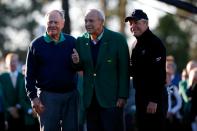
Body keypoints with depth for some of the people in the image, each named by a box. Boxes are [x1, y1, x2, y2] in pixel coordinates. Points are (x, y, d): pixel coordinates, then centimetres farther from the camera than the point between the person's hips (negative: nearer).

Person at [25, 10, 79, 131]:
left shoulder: (72, 42, 6)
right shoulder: (36, 44, 2)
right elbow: (30, 74, 1)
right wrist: (33, 96, -6)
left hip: (71, 95, 2)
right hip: (48, 95, -2)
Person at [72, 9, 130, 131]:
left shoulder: (118, 39, -6)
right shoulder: (81, 41, 7)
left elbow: (124, 70, -5)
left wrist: (122, 96, -9)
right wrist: (77, 62, -9)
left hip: (111, 99, -4)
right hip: (90, 99, 4)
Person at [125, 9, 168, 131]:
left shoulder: (155, 43, -13)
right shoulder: (138, 45, 16)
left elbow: (159, 73, -20)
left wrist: (154, 100, -24)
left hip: (154, 98, -9)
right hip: (141, 96, 9)